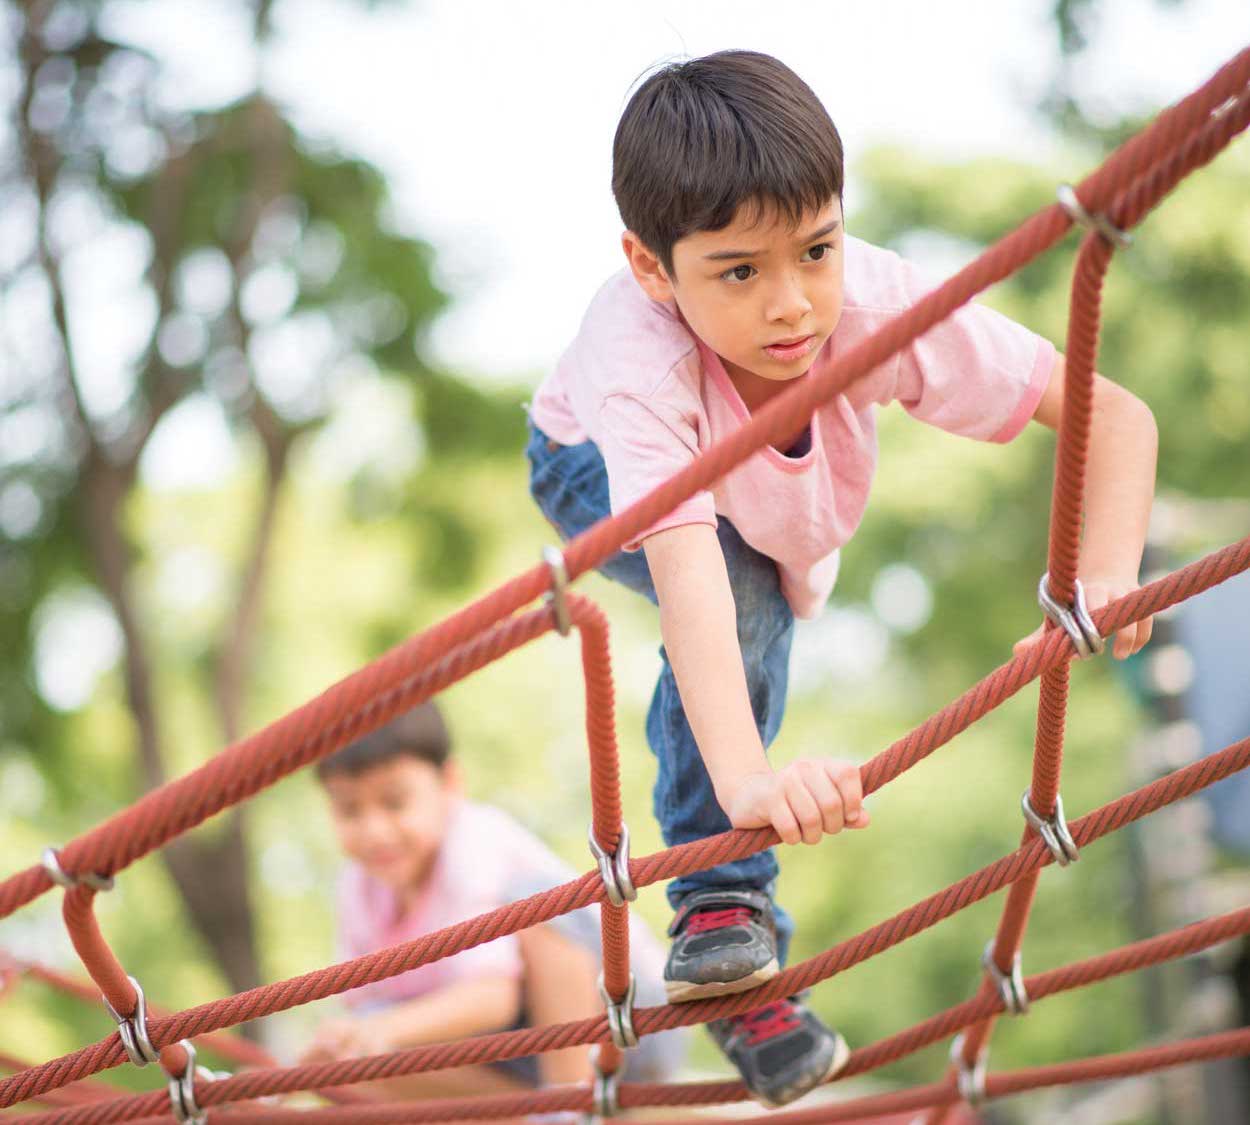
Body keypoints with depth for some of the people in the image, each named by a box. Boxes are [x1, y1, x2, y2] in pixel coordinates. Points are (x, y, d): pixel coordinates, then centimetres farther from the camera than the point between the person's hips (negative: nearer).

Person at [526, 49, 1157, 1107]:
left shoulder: (880, 305, -41)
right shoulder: (644, 356, -49)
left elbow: (1113, 412, -37)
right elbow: (686, 567, -61)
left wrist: (1109, 575, -55)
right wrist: (747, 779, -74)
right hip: (601, 471, -4)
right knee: (737, 592, -30)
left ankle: (744, 982, 40)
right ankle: (724, 905, -15)